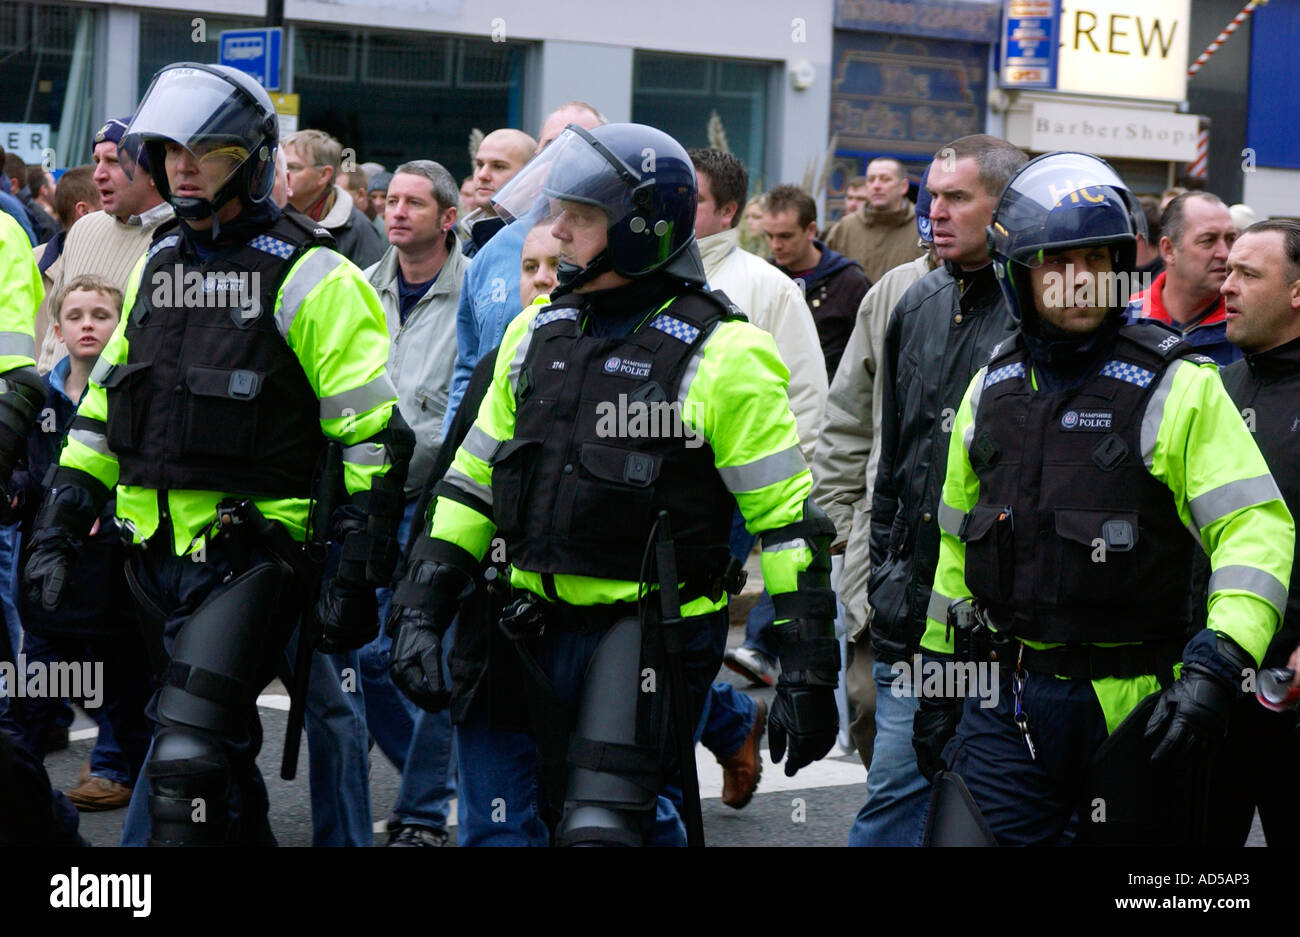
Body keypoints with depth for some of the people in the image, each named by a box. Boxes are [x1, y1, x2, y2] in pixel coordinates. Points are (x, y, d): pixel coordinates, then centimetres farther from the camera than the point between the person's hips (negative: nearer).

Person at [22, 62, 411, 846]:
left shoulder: (306, 276, -7)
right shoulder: (157, 267, 15)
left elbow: (373, 437, -10)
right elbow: (102, 412, 22)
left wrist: (358, 575, -13)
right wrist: (61, 525, 15)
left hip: (253, 553, -7)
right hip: (163, 553, 7)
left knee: (190, 755, -16)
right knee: (219, 757, 16)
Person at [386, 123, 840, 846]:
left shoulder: (722, 356, -7)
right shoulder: (537, 333, 11)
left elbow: (788, 519, -7)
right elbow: (472, 482, 17)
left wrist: (808, 674, -11)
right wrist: (423, 609, 9)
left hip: (654, 630, -6)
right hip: (535, 627, 6)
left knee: (601, 826, -13)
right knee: (501, 826, 4)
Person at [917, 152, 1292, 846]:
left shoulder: (1177, 385, -6)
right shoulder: (992, 390, 10)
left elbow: (1257, 529, -13)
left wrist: (1215, 666, -26)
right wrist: (937, 677, 20)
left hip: (1130, 709, -4)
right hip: (1005, 704, 4)